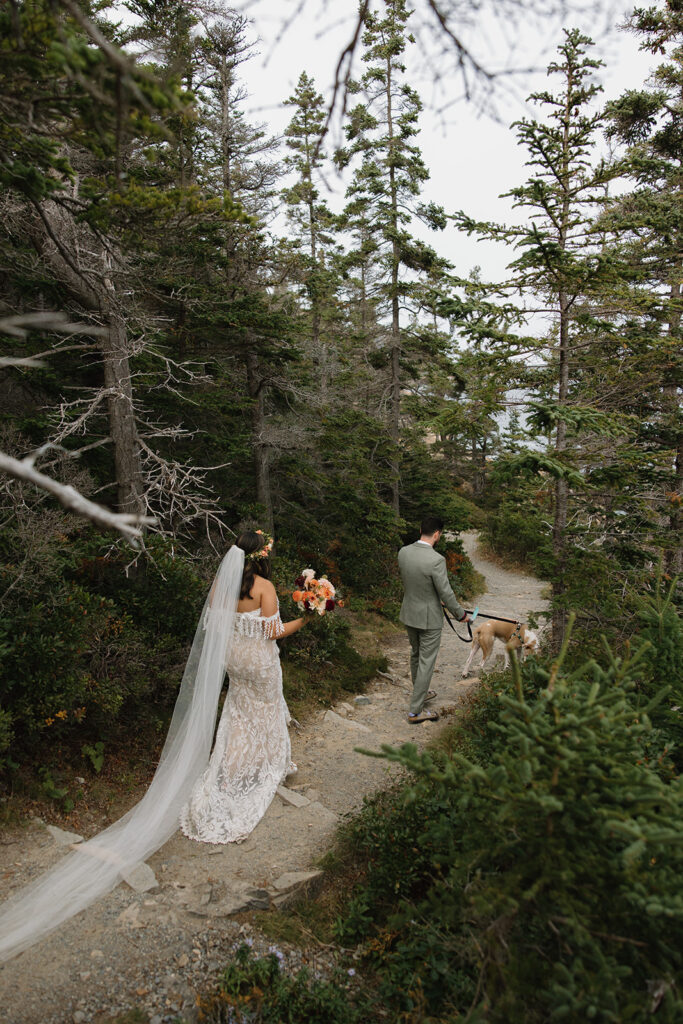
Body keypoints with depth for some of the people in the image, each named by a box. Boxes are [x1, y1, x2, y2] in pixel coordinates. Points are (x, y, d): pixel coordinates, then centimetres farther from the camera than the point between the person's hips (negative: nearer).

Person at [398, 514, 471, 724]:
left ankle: (420, 693, 45)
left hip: (409, 613, 7)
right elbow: (446, 592, -20)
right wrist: (461, 614, -3)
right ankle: (415, 711, 13)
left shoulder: (403, 552, -7)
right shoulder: (436, 560, -28)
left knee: (416, 655, 25)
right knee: (426, 662, 6)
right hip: (429, 618, -7)